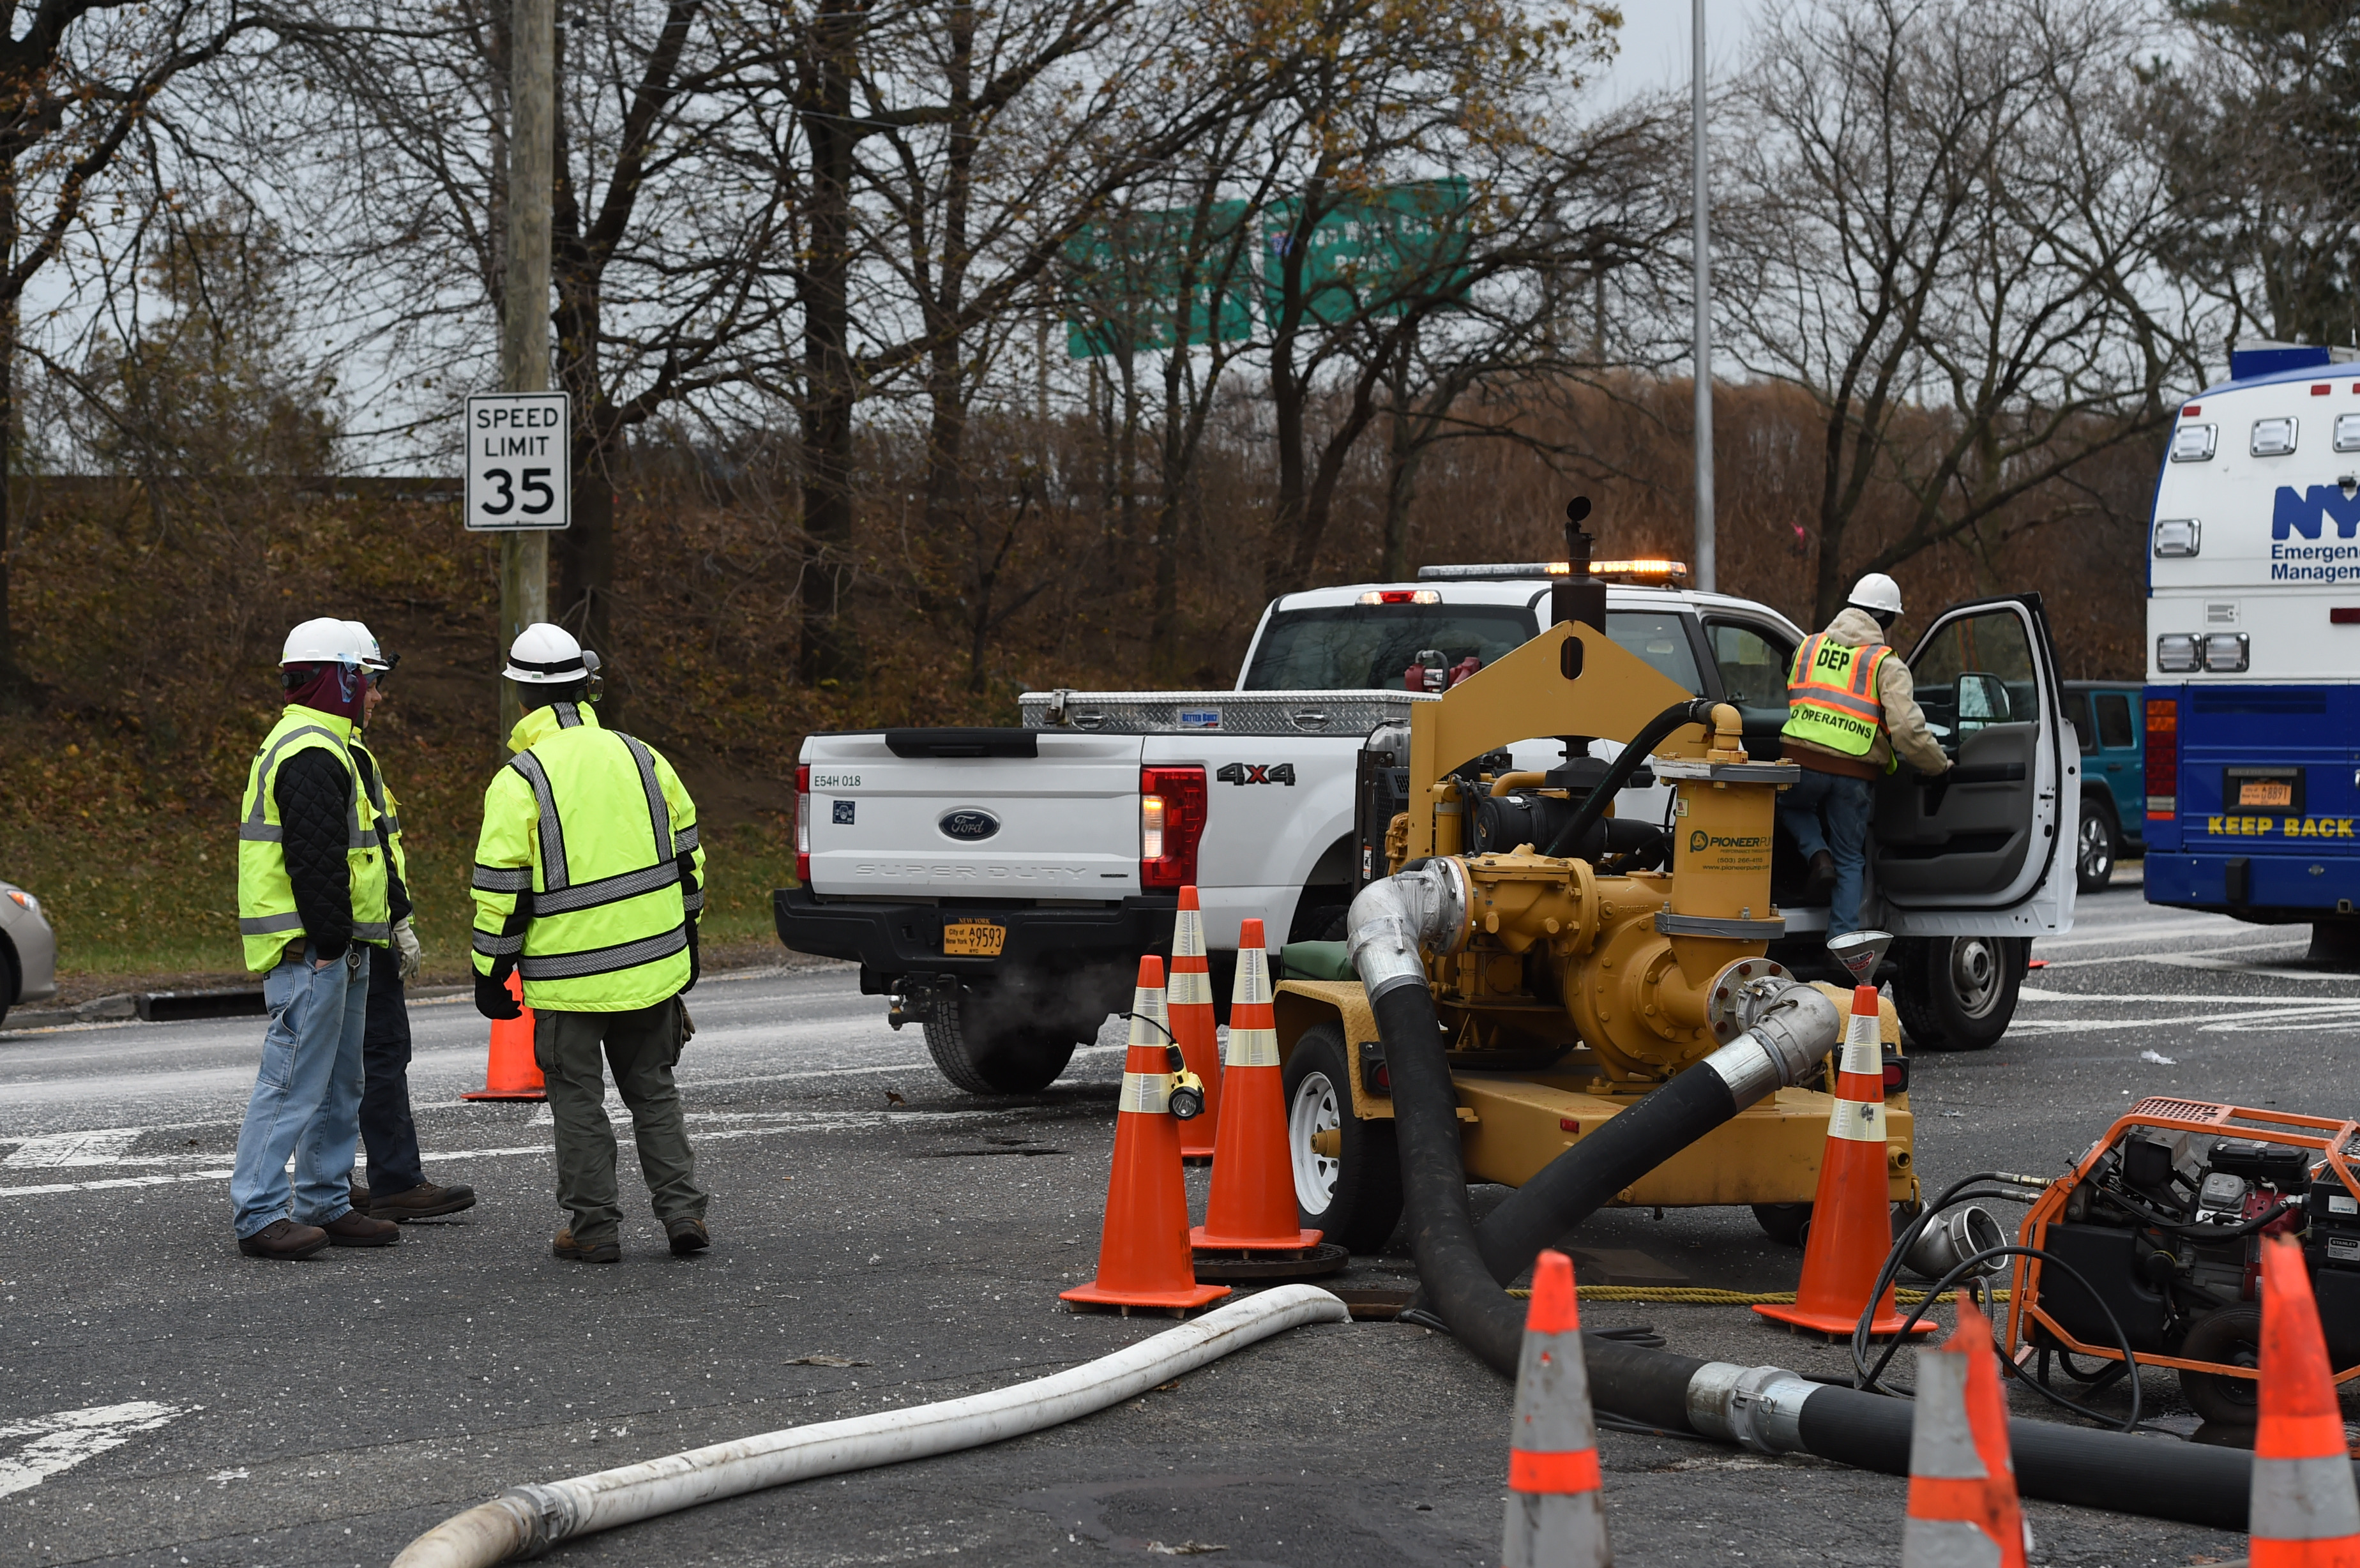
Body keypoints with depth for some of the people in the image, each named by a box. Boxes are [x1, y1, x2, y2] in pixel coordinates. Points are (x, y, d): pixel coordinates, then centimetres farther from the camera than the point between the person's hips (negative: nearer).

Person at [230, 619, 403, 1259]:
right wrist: (327, 944, -22)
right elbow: (315, 858, -23)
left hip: (333, 949, 11)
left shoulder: (313, 744, 21)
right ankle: (260, 1216, -10)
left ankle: (326, 1205, 21)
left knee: (339, 1085, 15)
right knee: (293, 1083, -11)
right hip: (312, 949, -11)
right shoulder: (312, 754, -16)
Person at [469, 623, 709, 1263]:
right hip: (652, 964, 4)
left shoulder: (519, 781, -12)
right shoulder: (640, 757, 4)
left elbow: (501, 891, -12)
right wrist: (685, 934, 23)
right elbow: (687, 854, 12)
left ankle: (595, 1227, 9)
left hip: (568, 973, -4)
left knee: (579, 1101, 7)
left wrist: (490, 970, -1)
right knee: (653, 1090, 16)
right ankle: (683, 1212, 11)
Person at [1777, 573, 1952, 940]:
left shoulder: (1810, 646, 13)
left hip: (1803, 761, 2)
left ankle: (1818, 854, 6)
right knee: (1850, 860, 14)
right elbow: (1907, 729, -10)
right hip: (1854, 774, -2)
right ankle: (1843, 941, 9)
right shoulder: (1886, 664, 0)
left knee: (1791, 806, 34)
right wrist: (1940, 766, 5)